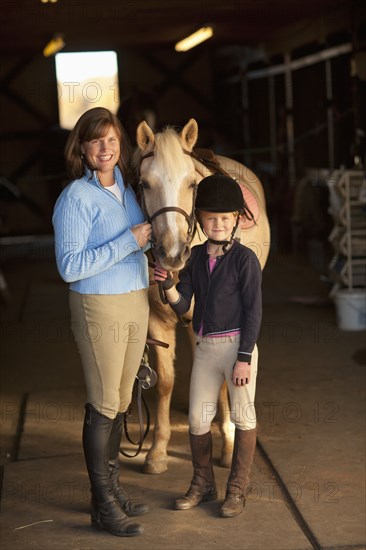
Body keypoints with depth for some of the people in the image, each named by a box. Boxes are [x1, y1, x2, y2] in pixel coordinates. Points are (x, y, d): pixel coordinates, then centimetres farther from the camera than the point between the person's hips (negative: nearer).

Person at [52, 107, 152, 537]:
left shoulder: (126, 187, 7)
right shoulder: (76, 198, -16)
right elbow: (70, 267, -22)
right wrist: (129, 241, -22)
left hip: (136, 303, 7)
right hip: (99, 308, -7)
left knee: (120, 403, 16)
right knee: (103, 406, 0)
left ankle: (112, 486, 29)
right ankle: (103, 505, 11)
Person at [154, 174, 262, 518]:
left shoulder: (245, 258, -11)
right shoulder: (194, 257, 3)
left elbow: (253, 311, -12)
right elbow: (182, 306, 2)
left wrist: (244, 357, -16)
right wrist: (168, 285, -19)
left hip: (237, 345, -5)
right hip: (204, 347, 5)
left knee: (242, 417, 8)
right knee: (197, 419, 11)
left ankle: (237, 489, 21)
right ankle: (203, 484, 29)